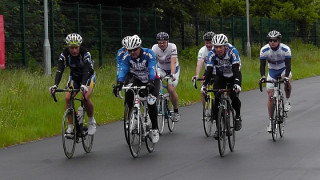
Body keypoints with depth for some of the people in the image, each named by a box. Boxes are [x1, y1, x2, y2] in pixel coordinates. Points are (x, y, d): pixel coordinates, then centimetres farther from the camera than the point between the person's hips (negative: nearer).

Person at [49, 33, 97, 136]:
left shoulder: (85, 53, -32)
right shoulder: (65, 54, -24)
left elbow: (86, 70, -43)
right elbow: (59, 70, -32)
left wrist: (83, 85, -60)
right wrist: (55, 85, -49)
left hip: (88, 76, -3)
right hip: (74, 77, 3)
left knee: (85, 98, -27)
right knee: (68, 98, -18)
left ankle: (91, 121, -2)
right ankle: (70, 126, -8)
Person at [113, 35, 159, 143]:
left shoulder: (149, 54, -28)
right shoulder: (127, 56, -18)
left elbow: (152, 69, -38)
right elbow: (123, 70, -27)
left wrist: (151, 82, -55)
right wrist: (119, 83, -45)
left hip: (151, 80, -3)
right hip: (136, 79, 3)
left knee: (151, 103, -21)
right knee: (128, 93, -26)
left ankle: (155, 129, -7)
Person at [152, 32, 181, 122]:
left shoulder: (172, 47, -25)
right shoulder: (155, 48, -20)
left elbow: (173, 62, -36)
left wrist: (172, 74, -50)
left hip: (173, 69, -2)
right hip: (161, 69, 2)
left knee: (171, 89, -19)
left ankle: (176, 111, 3)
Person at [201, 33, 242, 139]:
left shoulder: (232, 51, -30)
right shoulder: (212, 54, -24)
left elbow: (236, 68, -38)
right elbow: (209, 70, -28)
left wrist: (236, 83, -52)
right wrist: (204, 84, -42)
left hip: (233, 76, -2)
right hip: (220, 76, 2)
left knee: (233, 95, -24)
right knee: (217, 99, -14)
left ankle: (238, 117, 3)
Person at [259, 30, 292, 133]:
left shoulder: (285, 49, -25)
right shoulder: (264, 50, -21)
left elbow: (288, 64, -30)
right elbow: (262, 65, -21)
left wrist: (286, 76, -47)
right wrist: (262, 76, -39)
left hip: (284, 69, -2)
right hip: (272, 71, 2)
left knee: (287, 80, -37)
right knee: (270, 95, -7)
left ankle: (287, 101, -12)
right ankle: (271, 121, -1)